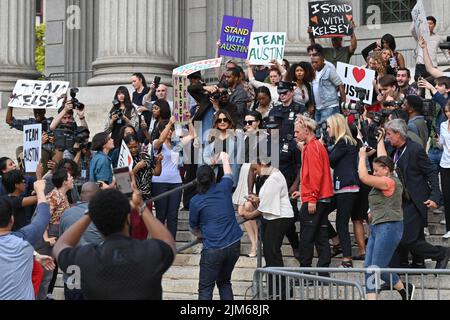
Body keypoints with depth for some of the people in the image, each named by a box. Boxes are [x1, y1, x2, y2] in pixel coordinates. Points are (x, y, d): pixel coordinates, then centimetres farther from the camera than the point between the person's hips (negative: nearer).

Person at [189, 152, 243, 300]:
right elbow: (228, 175, 27)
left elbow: (193, 226, 10)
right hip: (234, 244, 4)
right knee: (224, 282, 19)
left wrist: (199, 235, 31)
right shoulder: (223, 188, 2)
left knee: (205, 288, 0)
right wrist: (225, 159, 45)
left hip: (213, 248, -4)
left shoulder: (195, 201, -5)